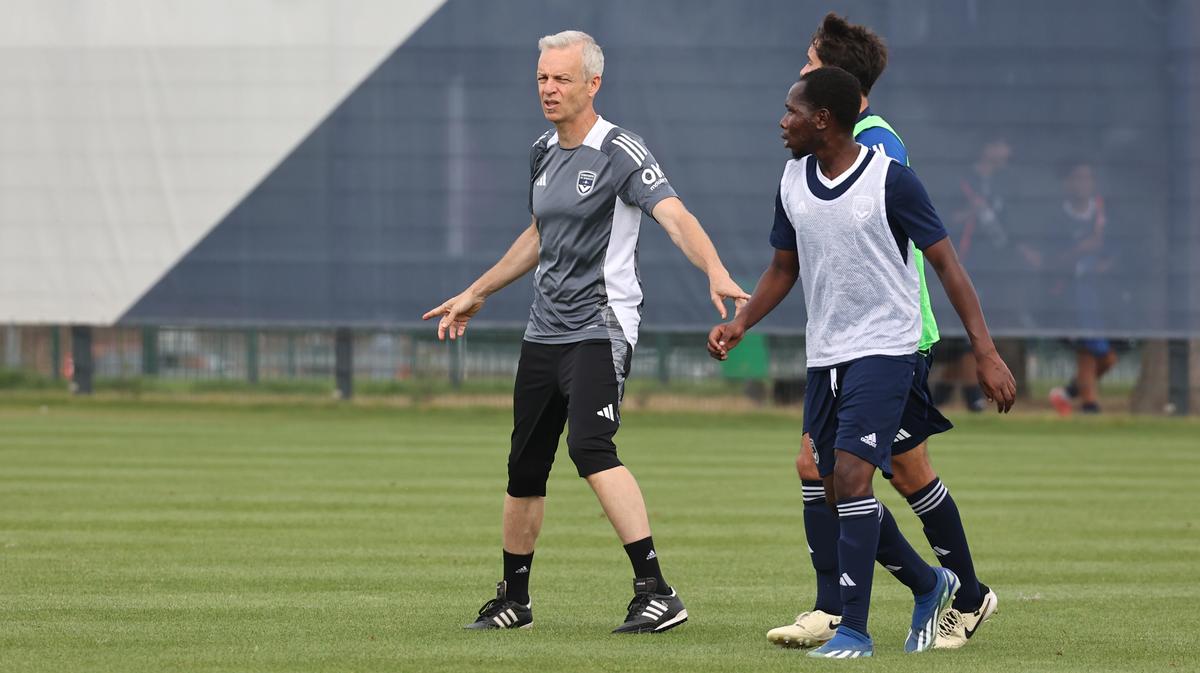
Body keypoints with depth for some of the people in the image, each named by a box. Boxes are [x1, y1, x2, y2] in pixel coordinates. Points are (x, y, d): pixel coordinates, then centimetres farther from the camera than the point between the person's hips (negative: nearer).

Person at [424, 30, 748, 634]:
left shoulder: (620, 152, -10)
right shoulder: (543, 154, 14)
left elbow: (674, 215, -24)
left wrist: (716, 274, -42)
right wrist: (476, 294, 38)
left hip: (600, 328, -8)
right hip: (544, 330, 8)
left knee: (590, 446, -26)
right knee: (525, 467, 11)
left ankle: (656, 592, -29)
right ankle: (513, 601, 26)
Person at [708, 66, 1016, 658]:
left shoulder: (889, 180, -13)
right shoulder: (793, 182, 5)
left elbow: (945, 262, -10)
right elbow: (783, 268, 17)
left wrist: (986, 352, -14)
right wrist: (739, 324, 1)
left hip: (884, 349, -7)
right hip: (824, 356, 7)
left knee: (851, 477, -18)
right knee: (838, 493, 10)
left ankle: (853, 630, -14)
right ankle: (929, 586, 32)